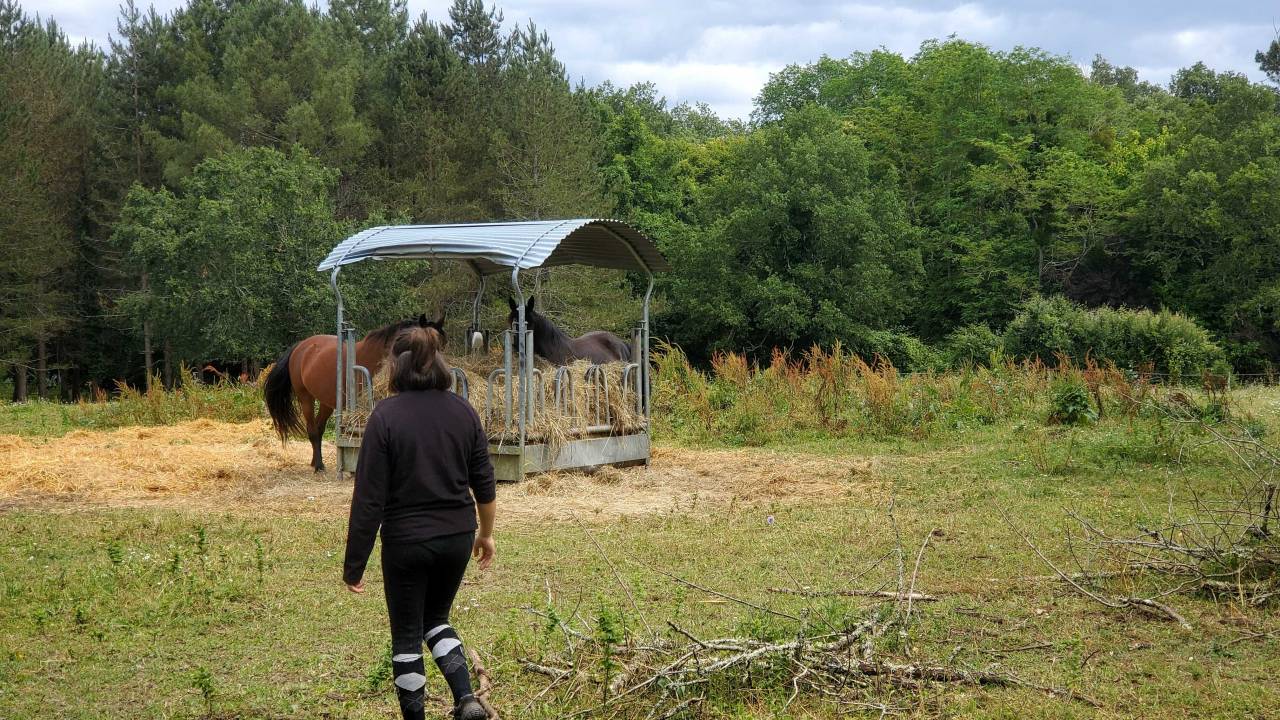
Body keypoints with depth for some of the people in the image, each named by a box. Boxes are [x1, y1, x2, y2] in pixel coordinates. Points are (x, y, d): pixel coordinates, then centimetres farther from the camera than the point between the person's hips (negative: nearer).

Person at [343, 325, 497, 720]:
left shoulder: (386, 415, -14)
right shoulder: (464, 412, 0)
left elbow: (369, 498, -14)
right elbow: (484, 484, 5)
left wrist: (354, 564, -8)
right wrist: (486, 534, 20)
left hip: (407, 541, -5)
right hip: (457, 539, 5)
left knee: (407, 634, 10)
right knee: (436, 618, 22)